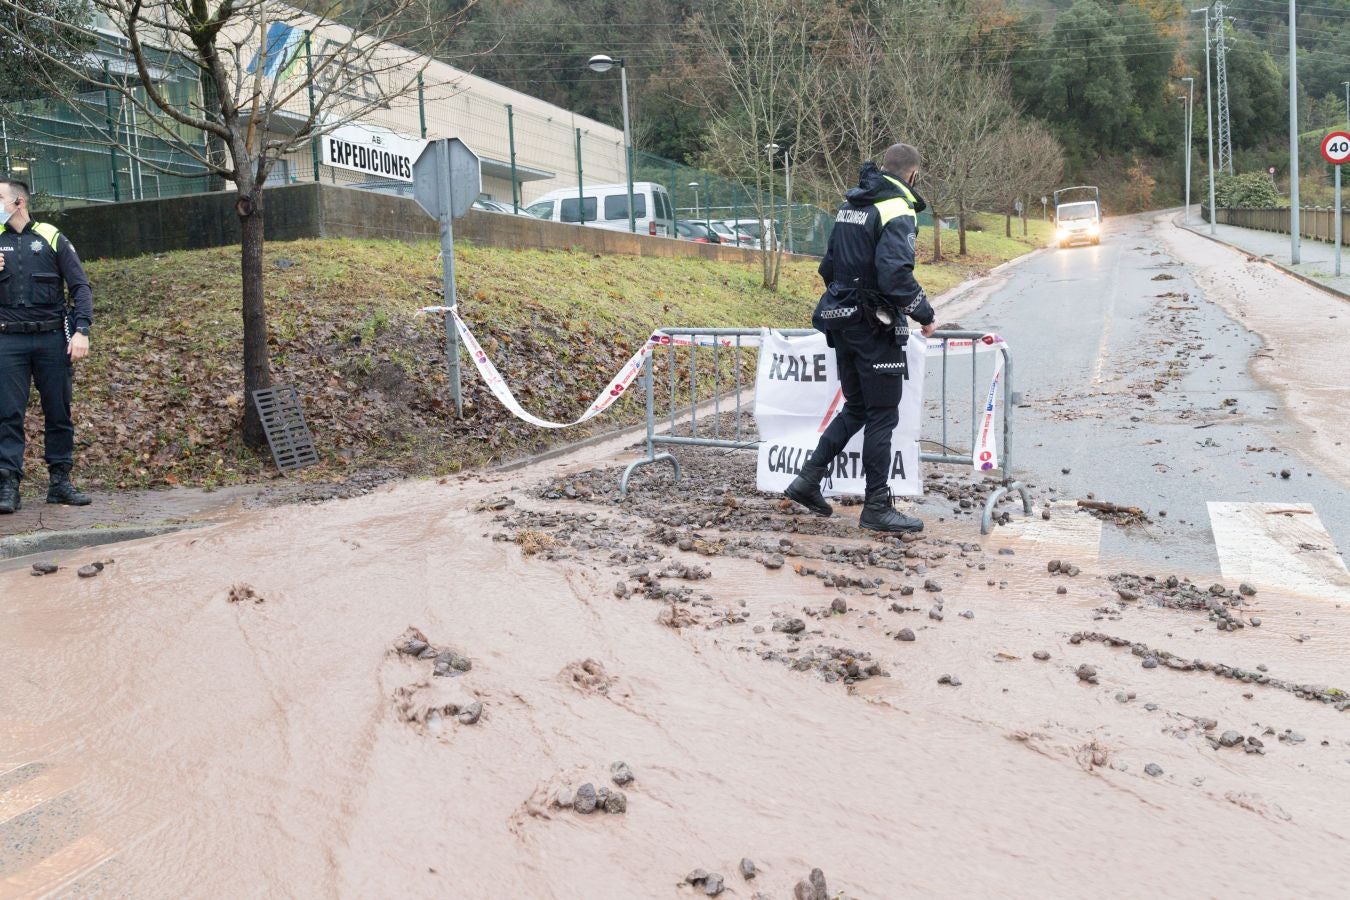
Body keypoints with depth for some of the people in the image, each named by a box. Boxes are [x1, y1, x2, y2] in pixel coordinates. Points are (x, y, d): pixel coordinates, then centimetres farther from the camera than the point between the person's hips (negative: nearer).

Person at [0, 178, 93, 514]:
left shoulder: (52, 238, 5)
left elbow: (80, 287, 2)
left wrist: (81, 331, -9)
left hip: (52, 338, -1)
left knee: (59, 411, 4)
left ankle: (60, 481, 12)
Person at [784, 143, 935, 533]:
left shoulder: (850, 205, 13)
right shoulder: (898, 212, -13)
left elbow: (829, 264, 18)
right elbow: (896, 275, -23)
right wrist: (924, 314, -12)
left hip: (842, 321, 8)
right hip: (875, 326, -8)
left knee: (855, 408, 18)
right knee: (882, 416, 0)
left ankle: (808, 479, 14)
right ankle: (877, 507, 6)